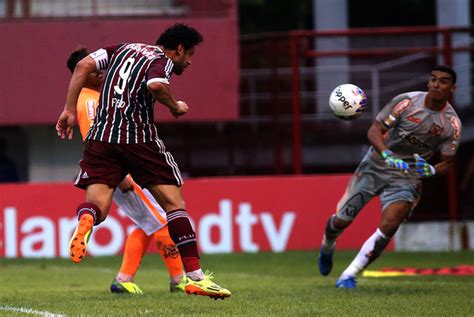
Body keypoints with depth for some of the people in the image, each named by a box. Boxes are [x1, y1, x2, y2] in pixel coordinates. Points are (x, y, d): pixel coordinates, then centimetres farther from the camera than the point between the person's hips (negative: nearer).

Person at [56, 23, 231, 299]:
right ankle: (195, 276, -1)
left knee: (97, 206, 0)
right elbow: (156, 85, -21)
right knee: (174, 202, 3)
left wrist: (70, 109, 9)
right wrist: (175, 106, -2)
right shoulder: (163, 61, 2)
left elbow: (83, 65, 10)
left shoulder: (122, 49, 21)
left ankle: (85, 220, -38)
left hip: (101, 137, 5)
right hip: (139, 138, -5)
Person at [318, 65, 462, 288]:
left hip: (407, 177, 0)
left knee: (388, 227, -22)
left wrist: (432, 170, -22)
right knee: (342, 219, 1)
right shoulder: (406, 102, -13)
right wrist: (387, 155, -32)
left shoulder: (452, 124, -8)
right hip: (375, 166, 0)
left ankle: (349, 275, -12)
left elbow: (446, 162, 1)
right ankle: (327, 248, 38)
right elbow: (374, 130, -13)